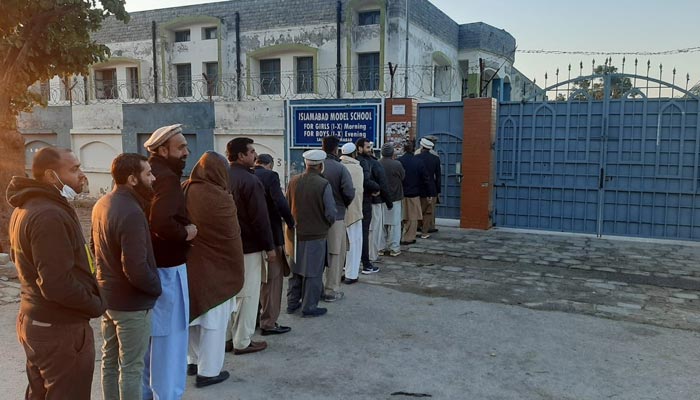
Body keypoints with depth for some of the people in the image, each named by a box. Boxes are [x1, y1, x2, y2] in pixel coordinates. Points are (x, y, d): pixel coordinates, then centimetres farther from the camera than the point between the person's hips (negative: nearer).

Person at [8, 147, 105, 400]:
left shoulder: (26, 208, 8)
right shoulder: (50, 215, -25)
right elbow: (57, 285, -30)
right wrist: (96, 304, -14)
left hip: (33, 321, 10)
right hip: (61, 328, -10)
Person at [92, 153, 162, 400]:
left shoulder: (102, 204, 3)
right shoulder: (131, 213, -27)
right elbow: (136, 269, -29)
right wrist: (158, 287, -13)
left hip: (107, 295, 9)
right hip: (131, 301, -9)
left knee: (110, 359, 21)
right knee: (131, 367, 4)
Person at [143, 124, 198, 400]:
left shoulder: (148, 175, 9)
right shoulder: (167, 178, -20)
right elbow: (161, 223, -36)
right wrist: (185, 233, -18)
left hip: (149, 266, 10)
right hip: (166, 269, -10)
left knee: (152, 334, 21)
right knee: (170, 336, 1)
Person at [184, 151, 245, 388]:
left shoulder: (184, 191, 0)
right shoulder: (219, 198, -19)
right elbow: (231, 239, -13)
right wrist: (235, 270, -2)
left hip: (188, 265, 7)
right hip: (214, 268, -7)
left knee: (193, 312, 20)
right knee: (213, 319, 6)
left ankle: (193, 360, 35)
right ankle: (208, 371, 15)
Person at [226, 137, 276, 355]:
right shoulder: (250, 180, -18)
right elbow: (260, 218, -19)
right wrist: (269, 247, -13)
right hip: (249, 246, -8)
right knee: (248, 294, 2)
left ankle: (226, 337, 24)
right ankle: (242, 342, 8)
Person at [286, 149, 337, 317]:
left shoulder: (293, 182, -4)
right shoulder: (323, 185, -18)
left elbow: (287, 207, 5)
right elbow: (331, 213, -16)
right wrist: (328, 223, 5)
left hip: (296, 233, 5)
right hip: (316, 234, -5)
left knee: (295, 269, 18)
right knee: (313, 272, 7)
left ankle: (292, 303, 28)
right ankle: (309, 306, 14)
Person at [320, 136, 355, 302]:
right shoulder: (340, 168, -13)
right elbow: (349, 193, -18)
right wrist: (343, 205, 3)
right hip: (335, 216, -4)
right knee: (335, 255, 7)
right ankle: (331, 291, 12)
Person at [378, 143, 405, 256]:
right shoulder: (397, 164, -15)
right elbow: (403, 177, 1)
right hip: (394, 197, -3)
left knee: (381, 223, 11)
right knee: (394, 224, 6)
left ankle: (381, 247, 16)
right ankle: (394, 248, 9)